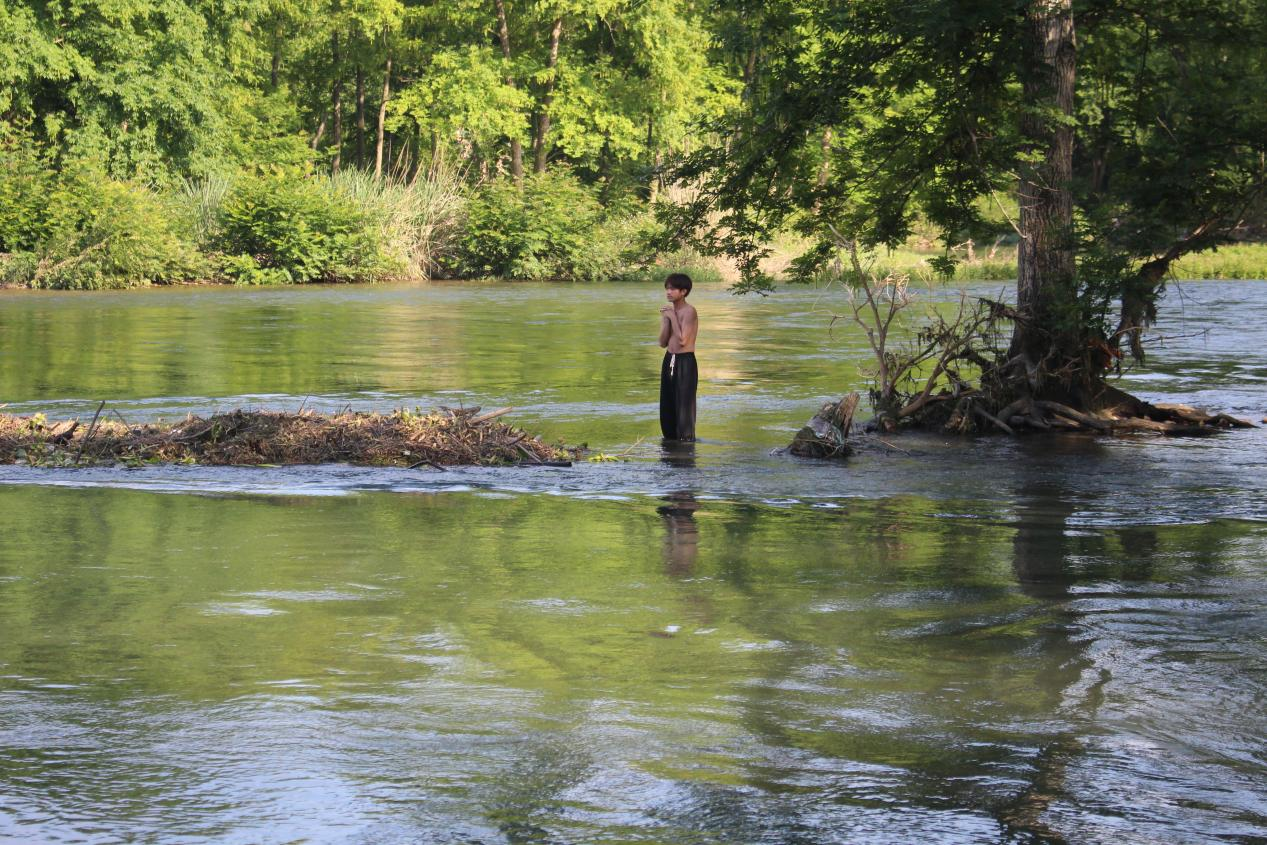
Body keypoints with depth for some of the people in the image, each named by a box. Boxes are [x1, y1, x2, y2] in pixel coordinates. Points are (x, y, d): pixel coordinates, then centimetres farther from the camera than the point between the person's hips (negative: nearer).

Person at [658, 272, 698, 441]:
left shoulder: (689, 311, -13)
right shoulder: (668, 311, 10)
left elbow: (682, 340, -21)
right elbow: (663, 343, 5)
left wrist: (673, 317, -15)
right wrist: (666, 320, -7)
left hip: (685, 361, -8)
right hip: (669, 360, 8)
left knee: (684, 404, -6)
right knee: (667, 405, 12)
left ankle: (686, 438, -1)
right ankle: (670, 438, 22)